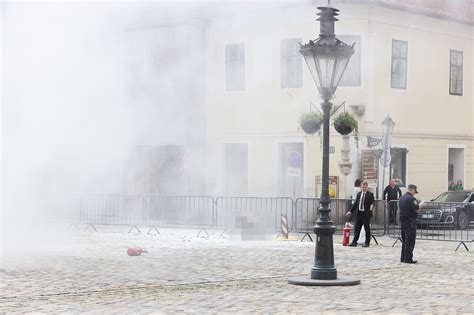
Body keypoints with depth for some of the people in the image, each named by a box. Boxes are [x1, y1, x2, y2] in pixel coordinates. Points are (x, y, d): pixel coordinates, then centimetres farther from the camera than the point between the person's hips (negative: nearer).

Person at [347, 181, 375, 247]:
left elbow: (373, 202, -11)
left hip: (366, 214, -5)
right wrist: (351, 211, 12)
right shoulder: (359, 194, 11)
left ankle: (367, 243, 11)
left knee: (367, 228, 3)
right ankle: (354, 242, 11)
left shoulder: (370, 194, -5)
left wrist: (372, 206, -34)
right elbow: (356, 203, 15)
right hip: (359, 213, 5)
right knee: (357, 228, 7)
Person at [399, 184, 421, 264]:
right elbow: (417, 210, -18)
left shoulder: (402, 198, 11)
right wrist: (419, 205, 4)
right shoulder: (411, 199, -17)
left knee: (404, 240, 16)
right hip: (410, 221, -9)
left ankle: (403, 258, 19)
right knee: (410, 241, -4)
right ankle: (408, 258, -5)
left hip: (403, 220, 9)